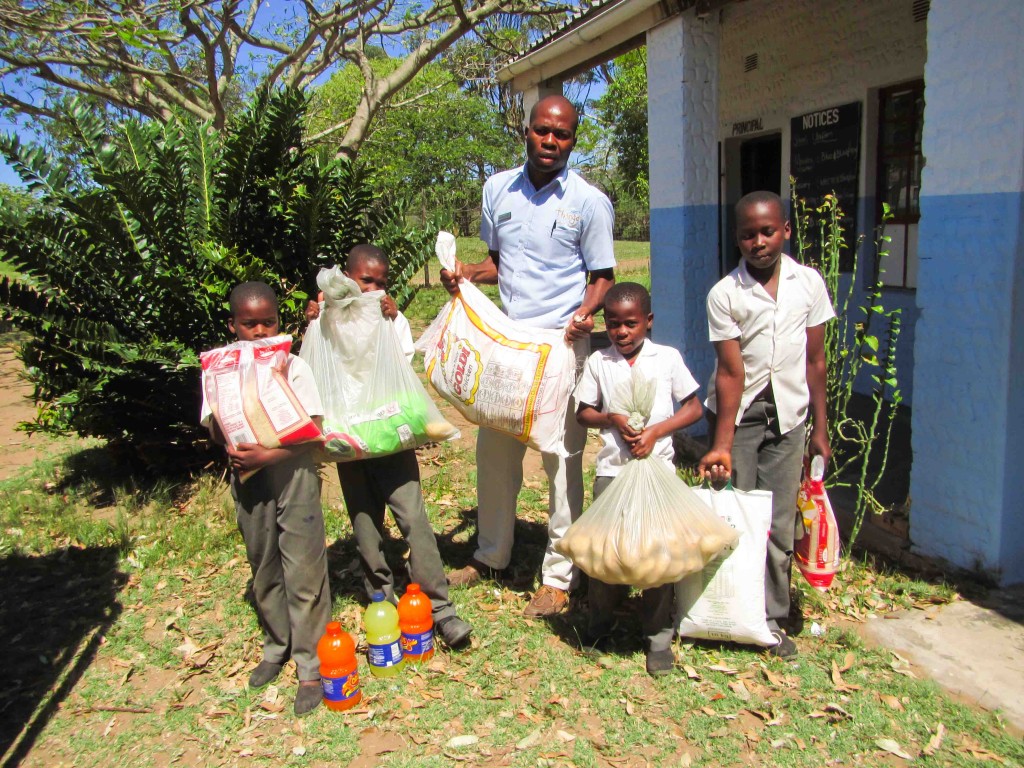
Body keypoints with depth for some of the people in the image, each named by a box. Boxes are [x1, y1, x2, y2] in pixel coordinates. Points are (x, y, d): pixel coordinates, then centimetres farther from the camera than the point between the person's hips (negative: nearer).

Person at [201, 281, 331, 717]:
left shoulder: (294, 367, -7)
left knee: (304, 573, 0)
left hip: (293, 474, -3)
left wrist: (269, 454, -24)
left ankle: (310, 665, 12)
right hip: (247, 479, 4)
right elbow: (213, 430, 1)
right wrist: (230, 442, -22)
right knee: (264, 571, 17)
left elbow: (313, 431, -13)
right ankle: (277, 647, 37)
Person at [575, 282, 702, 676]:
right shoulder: (598, 362, 4)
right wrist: (611, 419, -11)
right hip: (611, 467, 1)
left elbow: (693, 408, 2)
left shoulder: (668, 358, 0)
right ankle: (600, 621, 28)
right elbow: (583, 412, 9)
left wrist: (656, 431, -11)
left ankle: (658, 635, 16)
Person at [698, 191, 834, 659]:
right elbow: (731, 372, -12)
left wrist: (820, 428, 6)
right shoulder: (724, 294, -8)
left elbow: (814, 361, 5)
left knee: (780, 524, 4)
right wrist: (721, 445, -17)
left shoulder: (809, 283, 0)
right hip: (737, 414, -2)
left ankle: (772, 619, 17)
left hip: (788, 415, 2)